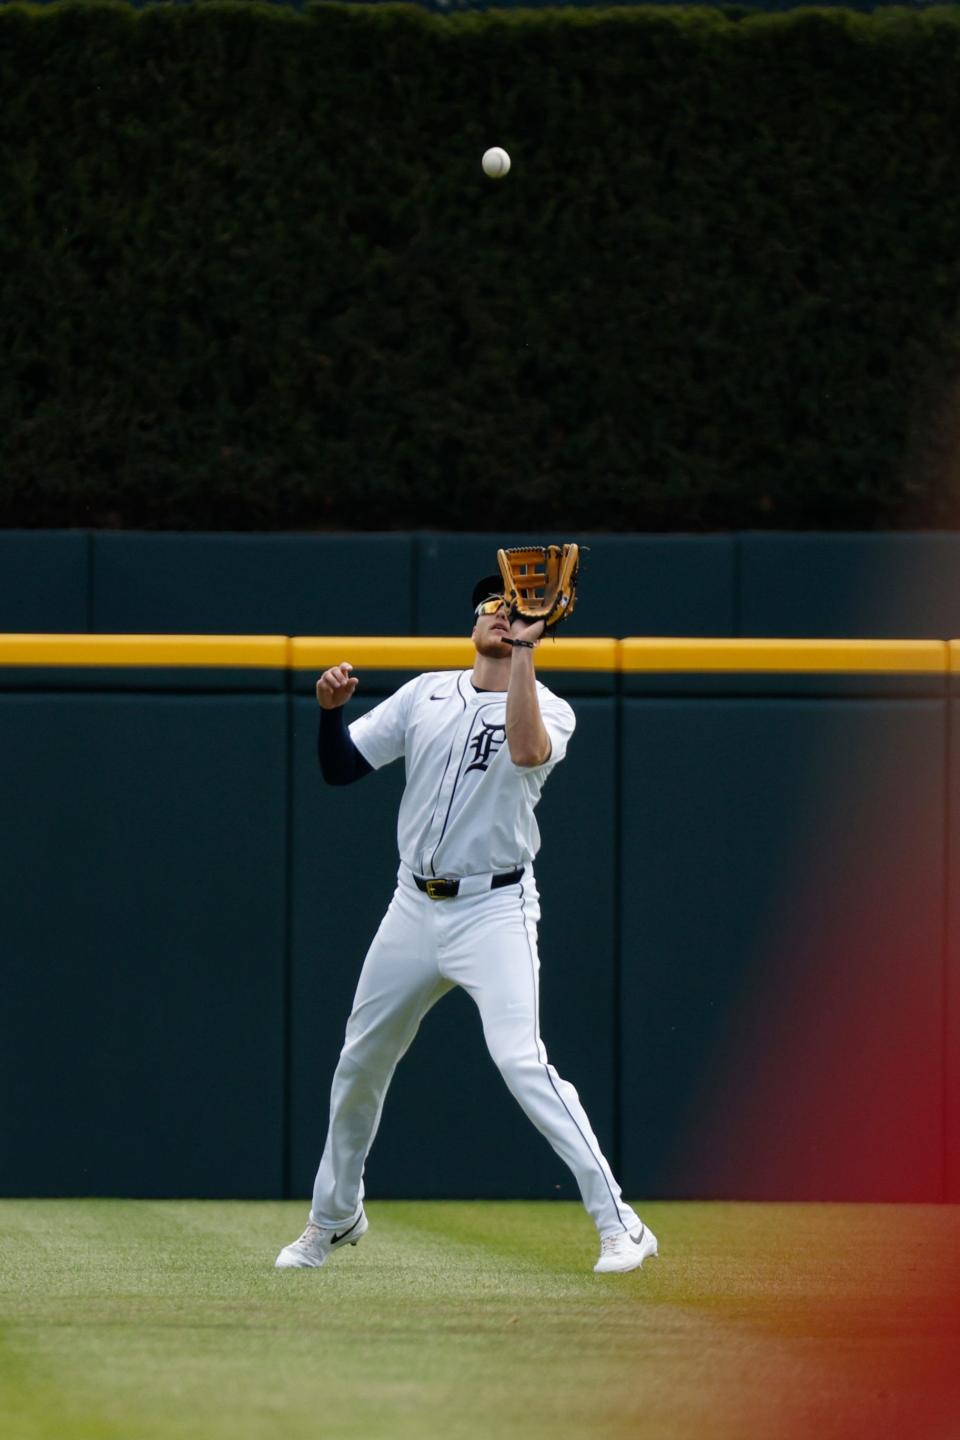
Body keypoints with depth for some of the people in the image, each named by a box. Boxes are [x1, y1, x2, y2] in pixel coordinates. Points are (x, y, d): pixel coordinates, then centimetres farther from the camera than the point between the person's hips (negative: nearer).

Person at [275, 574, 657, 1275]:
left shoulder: (549, 709, -6)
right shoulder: (425, 694, 8)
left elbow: (527, 749, -30)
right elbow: (340, 767, 8)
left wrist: (522, 649, -28)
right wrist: (332, 709, -11)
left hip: (495, 910, -6)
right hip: (415, 906, 6)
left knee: (520, 1058, -22)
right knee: (359, 1062, 15)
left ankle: (619, 1223, -21)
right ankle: (336, 1215, 37)